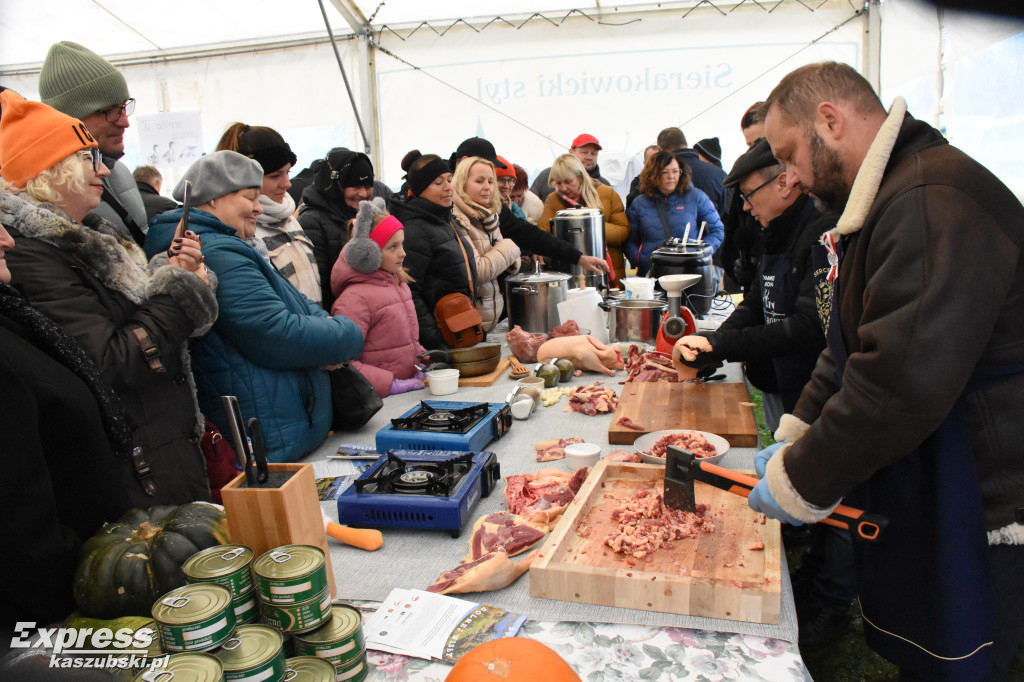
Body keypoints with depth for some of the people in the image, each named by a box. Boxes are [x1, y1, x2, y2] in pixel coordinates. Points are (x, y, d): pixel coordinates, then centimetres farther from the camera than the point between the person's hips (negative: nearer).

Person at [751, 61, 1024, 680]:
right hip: (909, 505, 9)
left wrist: (801, 482, -19)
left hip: (972, 524, -9)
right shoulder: (887, 201, 12)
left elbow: (903, 384, -31)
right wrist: (793, 440, 7)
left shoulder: (935, 203, -24)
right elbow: (849, 354, 17)